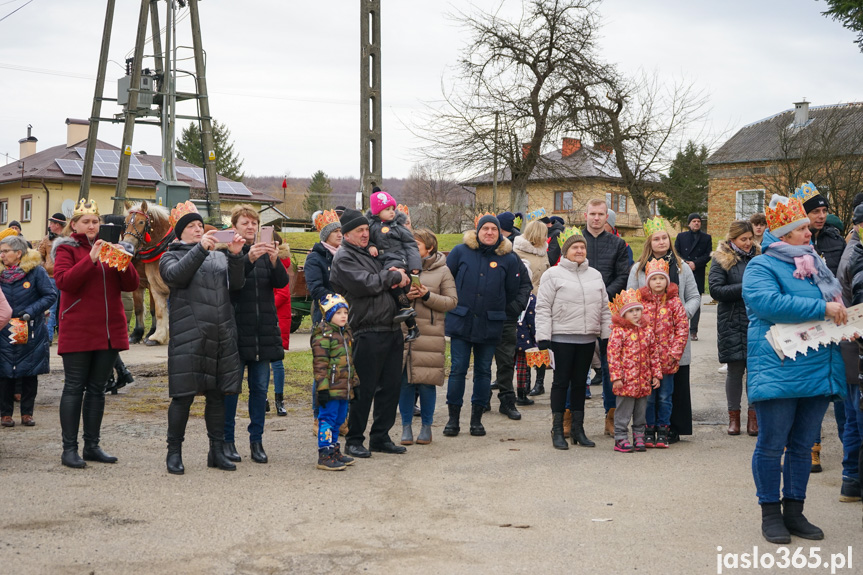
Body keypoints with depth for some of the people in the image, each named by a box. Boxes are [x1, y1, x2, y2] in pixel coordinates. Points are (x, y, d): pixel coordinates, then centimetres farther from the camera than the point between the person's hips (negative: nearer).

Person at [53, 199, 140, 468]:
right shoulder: (66, 248, 3)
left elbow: (131, 285, 7)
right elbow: (63, 281, -15)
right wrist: (91, 259, -22)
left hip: (109, 331, 5)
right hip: (77, 331, -5)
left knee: (97, 389, 9)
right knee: (74, 387, -3)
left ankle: (92, 446, 15)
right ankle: (69, 448, 0)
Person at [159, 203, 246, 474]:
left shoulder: (219, 256, 20)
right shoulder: (171, 256, 9)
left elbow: (236, 284, 7)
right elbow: (176, 276, -13)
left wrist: (236, 256, -8)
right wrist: (200, 249, -19)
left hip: (222, 335, 4)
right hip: (188, 335, -4)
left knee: (217, 394, 8)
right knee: (184, 395, -4)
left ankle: (217, 451, 16)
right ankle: (174, 452, 7)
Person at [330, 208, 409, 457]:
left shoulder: (370, 253, 21)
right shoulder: (343, 257, -4)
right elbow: (365, 284, -18)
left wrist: (398, 275, 0)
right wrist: (393, 276, -5)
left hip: (391, 329, 8)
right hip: (367, 332, -8)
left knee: (391, 385, 10)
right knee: (364, 389, -3)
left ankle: (380, 437, 20)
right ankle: (354, 440, 8)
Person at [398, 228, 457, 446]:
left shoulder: (442, 271, 5)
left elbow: (452, 301, 1)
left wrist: (427, 296, -11)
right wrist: (404, 296, -10)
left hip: (430, 332, -2)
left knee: (427, 382, 1)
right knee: (404, 381, 2)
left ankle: (426, 426, 15)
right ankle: (406, 426, 14)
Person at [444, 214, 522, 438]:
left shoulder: (508, 259, 2)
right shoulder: (461, 251, 1)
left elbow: (513, 294, 11)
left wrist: (502, 313, 12)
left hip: (490, 325, 1)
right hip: (461, 322, -1)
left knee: (483, 371, 8)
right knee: (458, 369, 0)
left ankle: (476, 418, 17)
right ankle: (453, 417, 8)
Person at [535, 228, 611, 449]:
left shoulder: (595, 275, 14)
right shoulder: (553, 275, -2)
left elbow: (604, 308, 17)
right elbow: (543, 308, -5)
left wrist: (608, 333, 11)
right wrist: (543, 336, -12)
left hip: (587, 339, 5)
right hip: (562, 338, -5)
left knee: (580, 383, 10)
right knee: (561, 382, 0)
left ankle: (578, 428, 18)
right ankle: (557, 430, 7)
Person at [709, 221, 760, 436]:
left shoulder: (758, 256, 11)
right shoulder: (721, 260, 2)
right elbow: (716, 289, -8)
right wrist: (745, 288, -14)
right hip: (732, 323, -2)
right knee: (735, 369, 2)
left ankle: (753, 414, 11)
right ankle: (733, 415, 14)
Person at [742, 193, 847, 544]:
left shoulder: (815, 265, 17)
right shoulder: (761, 267, -6)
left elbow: (836, 302, 29)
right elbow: (770, 303, -23)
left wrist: (845, 320, 6)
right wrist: (823, 309, -21)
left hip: (819, 369, 7)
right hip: (778, 370, -7)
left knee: (802, 446, 12)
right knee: (771, 445, 0)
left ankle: (794, 512, 21)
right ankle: (770, 514, 11)